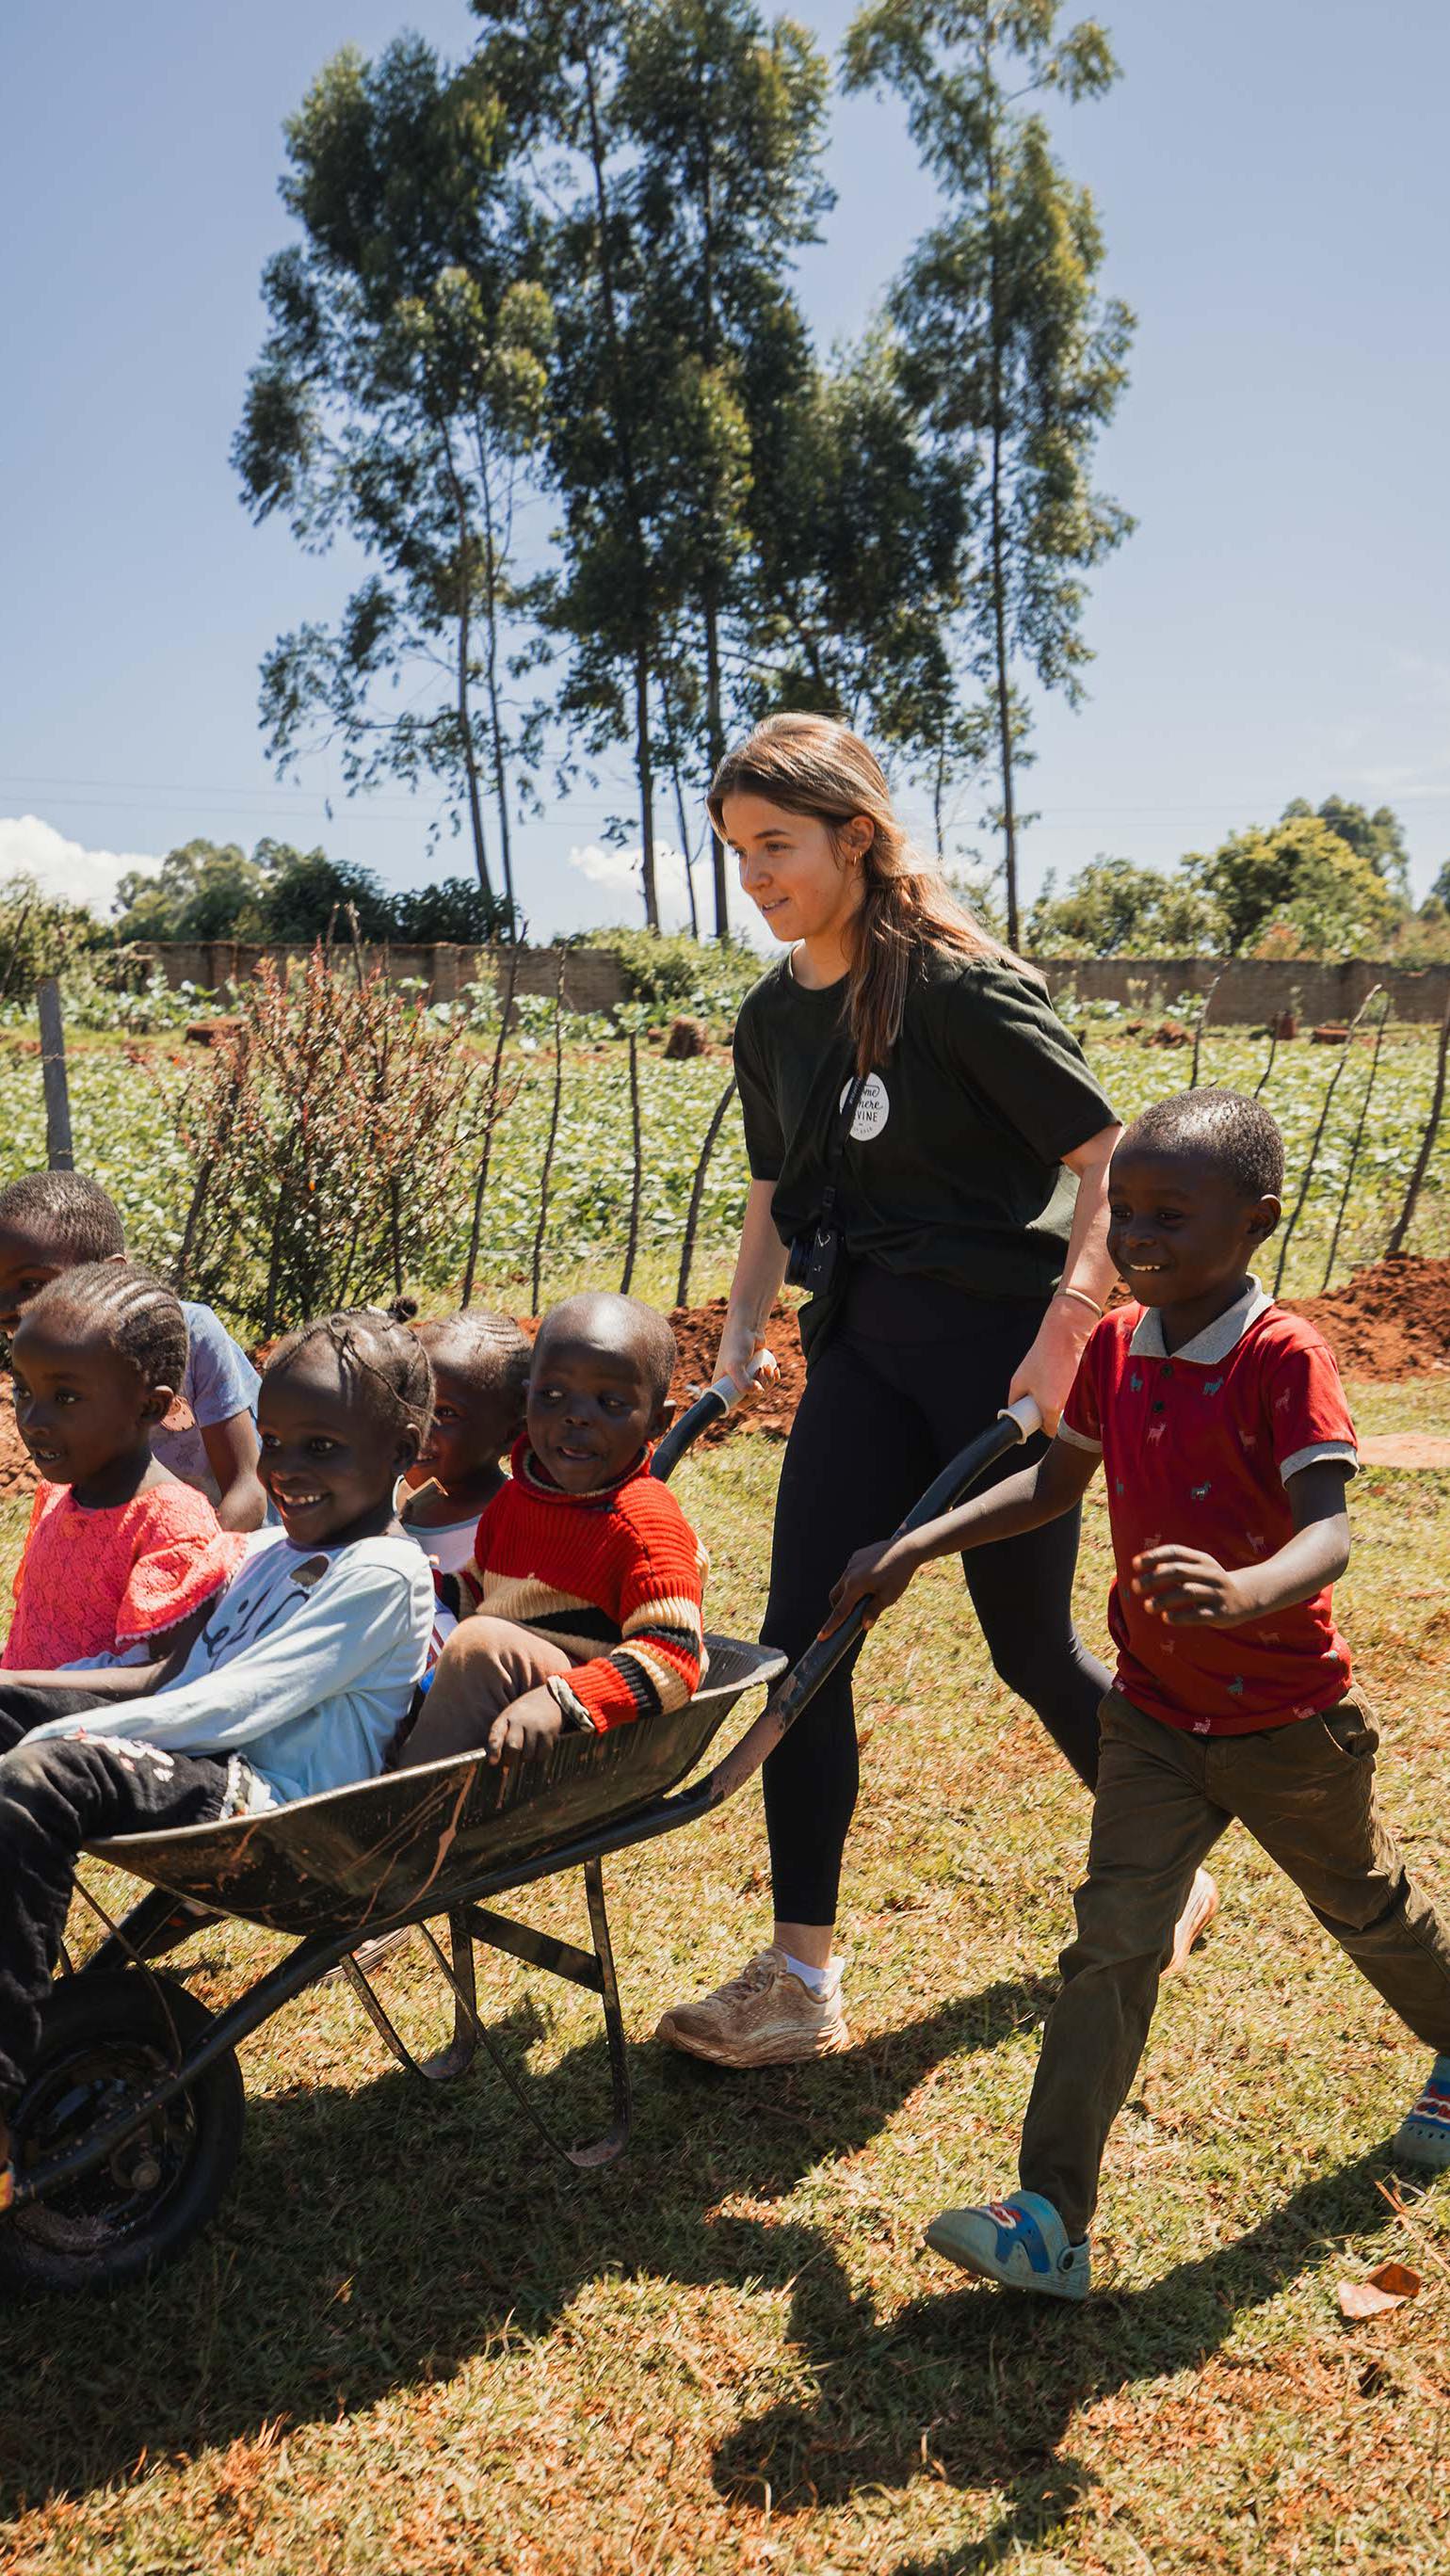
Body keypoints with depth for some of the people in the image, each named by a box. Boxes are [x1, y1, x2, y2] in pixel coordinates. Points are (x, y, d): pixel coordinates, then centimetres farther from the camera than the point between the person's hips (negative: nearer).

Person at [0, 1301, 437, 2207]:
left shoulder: (380, 1573, -13)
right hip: (198, 1762, 10)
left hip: (271, 1805, -10)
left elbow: (234, 1706, -20)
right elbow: (183, 1677, 20)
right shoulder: (278, 1551, 17)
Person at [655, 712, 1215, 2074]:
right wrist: (733, 1353, 10)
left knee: (1031, 1646, 8)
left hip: (996, 1344, -6)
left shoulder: (960, 983, -14)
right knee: (800, 1640, -2)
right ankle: (800, 1982, 9)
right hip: (861, 1346, 6)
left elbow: (1112, 1167, -14)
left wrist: (1063, 1338, -23)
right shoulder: (771, 1018, 8)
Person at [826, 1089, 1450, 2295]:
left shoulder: (1285, 1358, -22)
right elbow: (1054, 1484, 12)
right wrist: (917, 1547, 4)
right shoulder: (1114, 1348, -2)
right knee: (1112, 1944, -2)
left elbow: (1331, 1533, -31)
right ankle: (1054, 2218, 2)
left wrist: (1243, 1592, -52)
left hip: (1288, 1719, -4)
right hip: (1156, 1717, 4)